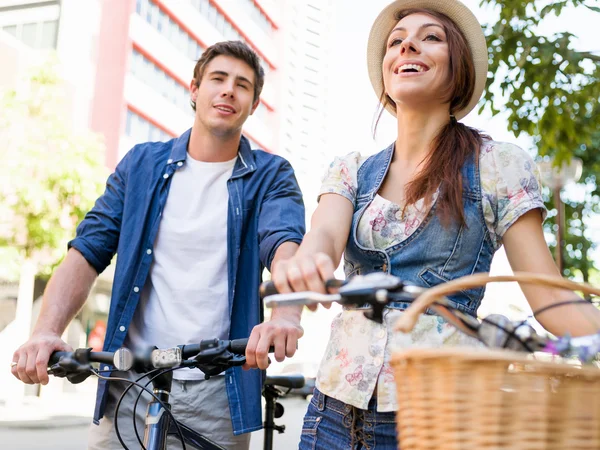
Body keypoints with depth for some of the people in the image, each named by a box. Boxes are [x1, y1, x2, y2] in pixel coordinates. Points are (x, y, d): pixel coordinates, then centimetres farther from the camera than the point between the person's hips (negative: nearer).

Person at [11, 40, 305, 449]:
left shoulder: (271, 176, 1)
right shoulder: (142, 164, 7)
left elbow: (286, 245, -17)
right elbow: (87, 251, 2)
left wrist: (286, 314, -40)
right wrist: (46, 331, -15)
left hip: (219, 391, -1)